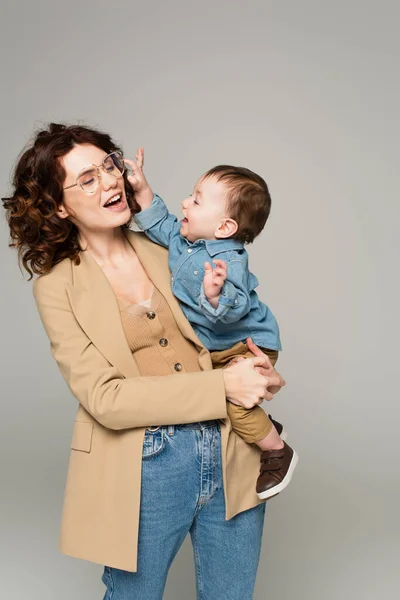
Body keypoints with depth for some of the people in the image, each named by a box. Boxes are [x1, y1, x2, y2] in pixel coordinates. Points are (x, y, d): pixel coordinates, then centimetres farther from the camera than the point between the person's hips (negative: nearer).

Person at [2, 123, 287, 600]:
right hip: (143, 468, -3)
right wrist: (220, 386, -18)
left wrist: (256, 367, -8)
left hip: (230, 451, 4)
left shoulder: (166, 248, 5)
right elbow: (103, 397, -13)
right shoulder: (57, 286, -4)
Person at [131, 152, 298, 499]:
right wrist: (141, 188, 5)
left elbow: (233, 310, -41)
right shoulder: (183, 239, -3)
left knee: (233, 397, -25)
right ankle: (264, 426, 36)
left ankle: (278, 453, 0)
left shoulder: (228, 262, -31)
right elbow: (159, 223, 13)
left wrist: (216, 295, -61)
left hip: (248, 345, -10)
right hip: (214, 348, 10)